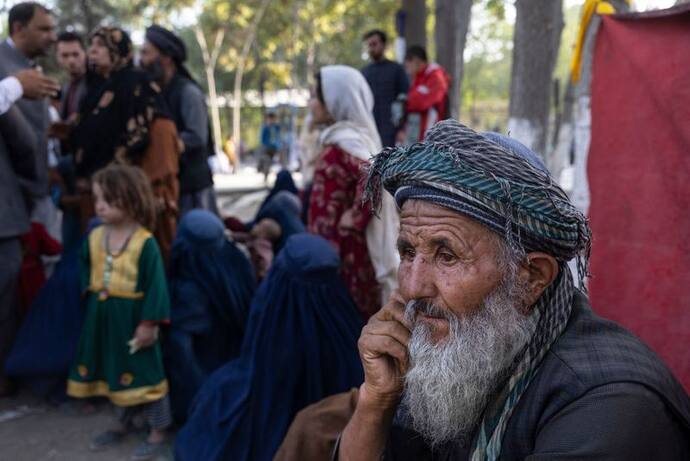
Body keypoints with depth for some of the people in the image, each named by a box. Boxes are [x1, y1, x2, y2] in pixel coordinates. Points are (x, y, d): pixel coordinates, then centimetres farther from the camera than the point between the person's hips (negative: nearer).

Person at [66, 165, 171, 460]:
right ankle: (123, 422, 40)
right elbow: (86, 271, 15)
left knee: (145, 371, 4)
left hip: (133, 317, -6)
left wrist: (149, 323, -19)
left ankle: (157, 430, 19)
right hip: (103, 317, 7)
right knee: (115, 371, 20)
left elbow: (155, 285, -17)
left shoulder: (145, 242, -19)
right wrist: (90, 293, 4)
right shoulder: (94, 237, 1)